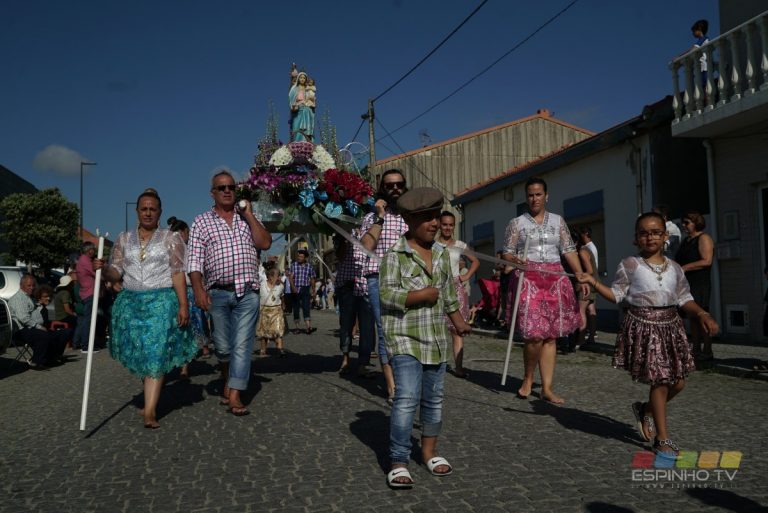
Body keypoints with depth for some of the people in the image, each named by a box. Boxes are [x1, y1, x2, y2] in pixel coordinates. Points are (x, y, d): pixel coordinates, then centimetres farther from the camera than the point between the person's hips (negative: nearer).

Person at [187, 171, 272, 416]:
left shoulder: (247, 219, 14)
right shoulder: (201, 222, 9)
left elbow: (265, 243, -2)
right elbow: (194, 260, 1)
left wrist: (249, 214, -3)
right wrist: (198, 289, -11)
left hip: (248, 292, 1)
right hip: (218, 293, 0)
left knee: (242, 345, -5)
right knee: (223, 346, 7)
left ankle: (235, 396, -4)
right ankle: (227, 381, 32)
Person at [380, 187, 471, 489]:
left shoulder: (442, 254, 10)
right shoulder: (395, 255, -9)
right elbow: (387, 295, -15)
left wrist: (458, 319, 25)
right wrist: (422, 295, -18)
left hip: (435, 337, 6)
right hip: (404, 338, -6)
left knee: (433, 398, 13)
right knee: (407, 398, -14)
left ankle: (429, 451, 31)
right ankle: (398, 463, -3)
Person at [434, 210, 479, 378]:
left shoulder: (460, 246, 12)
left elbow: (475, 261, 22)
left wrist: (466, 276, 9)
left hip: (455, 289, 2)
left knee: (457, 328, -5)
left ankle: (458, 366, -5)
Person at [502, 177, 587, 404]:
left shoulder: (558, 221, 12)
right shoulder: (516, 223, 6)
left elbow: (569, 251, 9)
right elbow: (507, 252, 4)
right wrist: (515, 260, -20)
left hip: (554, 280, 3)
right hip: (528, 279, -3)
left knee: (550, 336, 3)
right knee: (535, 335, -13)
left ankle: (547, 388, 9)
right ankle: (528, 379, 11)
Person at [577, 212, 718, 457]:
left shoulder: (674, 268, 8)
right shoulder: (630, 265, -4)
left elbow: (684, 299, 11)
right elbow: (617, 295, -3)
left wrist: (702, 314, -3)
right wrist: (593, 282, -14)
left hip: (669, 326, 5)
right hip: (643, 326, -5)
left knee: (677, 382, 9)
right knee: (660, 381, -2)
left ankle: (646, 410, 36)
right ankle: (662, 438, 12)